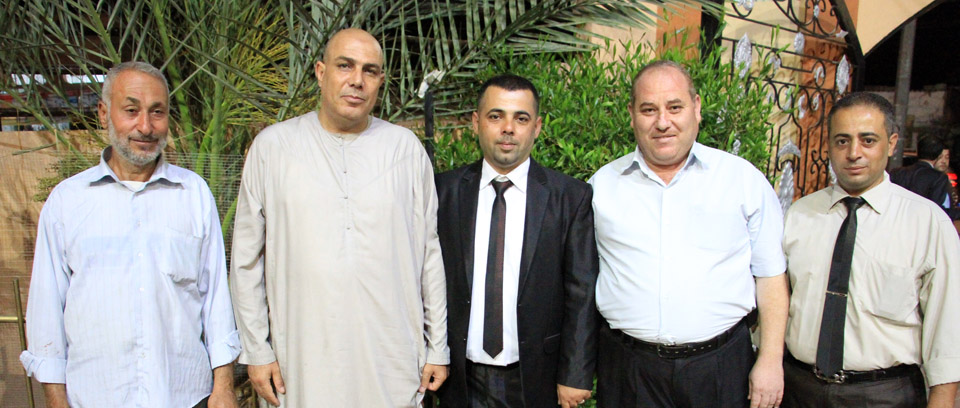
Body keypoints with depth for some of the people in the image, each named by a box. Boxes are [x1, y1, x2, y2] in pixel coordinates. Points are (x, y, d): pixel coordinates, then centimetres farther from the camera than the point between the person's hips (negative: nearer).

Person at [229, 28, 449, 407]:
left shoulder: (406, 148, 2)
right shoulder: (272, 145, 0)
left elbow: (430, 254, 4)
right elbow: (247, 259, 4)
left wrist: (438, 348, 5)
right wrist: (256, 350, 2)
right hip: (303, 363, 0)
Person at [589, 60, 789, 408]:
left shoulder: (743, 178, 1)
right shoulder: (602, 184, 3)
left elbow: (771, 275, 2)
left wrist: (771, 360, -3)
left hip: (721, 365, 0)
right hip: (628, 367, 1)